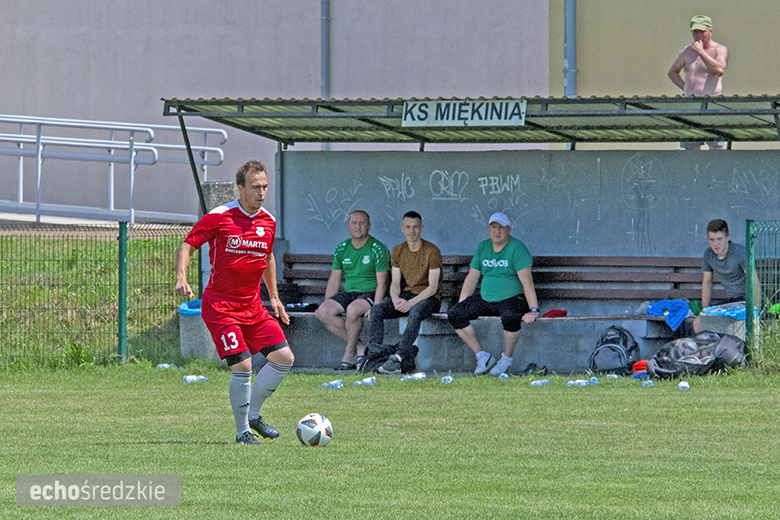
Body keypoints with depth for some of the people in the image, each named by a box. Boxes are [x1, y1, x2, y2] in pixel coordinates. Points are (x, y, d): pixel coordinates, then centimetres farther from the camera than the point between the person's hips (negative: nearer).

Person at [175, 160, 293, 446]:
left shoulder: (268, 221, 7)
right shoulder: (219, 217, -11)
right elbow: (187, 246, -6)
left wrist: (274, 297, 22)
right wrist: (181, 279, -22)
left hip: (253, 306, 6)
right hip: (220, 305, -6)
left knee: (284, 358, -2)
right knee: (243, 365, -17)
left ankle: (253, 413, 15)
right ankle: (242, 431, -1)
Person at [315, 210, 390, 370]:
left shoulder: (378, 250, -7)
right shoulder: (341, 249, 10)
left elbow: (382, 283, -11)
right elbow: (334, 281, 15)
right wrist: (326, 304, 3)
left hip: (370, 293, -6)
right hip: (348, 292, 6)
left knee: (353, 310, -38)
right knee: (323, 312, -22)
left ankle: (349, 354, -19)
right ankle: (359, 347, -16)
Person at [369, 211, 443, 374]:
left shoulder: (432, 251, -10)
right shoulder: (398, 251, 8)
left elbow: (433, 287, -13)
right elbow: (395, 283, 6)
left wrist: (411, 303, -25)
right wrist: (395, 299, -18)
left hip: (429, 297, -5)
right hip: (407, 293, 5)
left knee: (415, 313, -40)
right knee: (376, 310, -21)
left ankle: (398, 358, -47)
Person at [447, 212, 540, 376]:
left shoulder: (517, 248, -12)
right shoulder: (483, 247, 8)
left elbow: (526, 280, -21)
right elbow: (471, 278, 14)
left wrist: (533, 310, -30)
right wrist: (461, 306, 8)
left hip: (512, 299, -6)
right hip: (485, 299, 6)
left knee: (510, 317, -40)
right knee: (454, 315, -10)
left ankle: (506, 359, -15)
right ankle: (483, 356, -3)